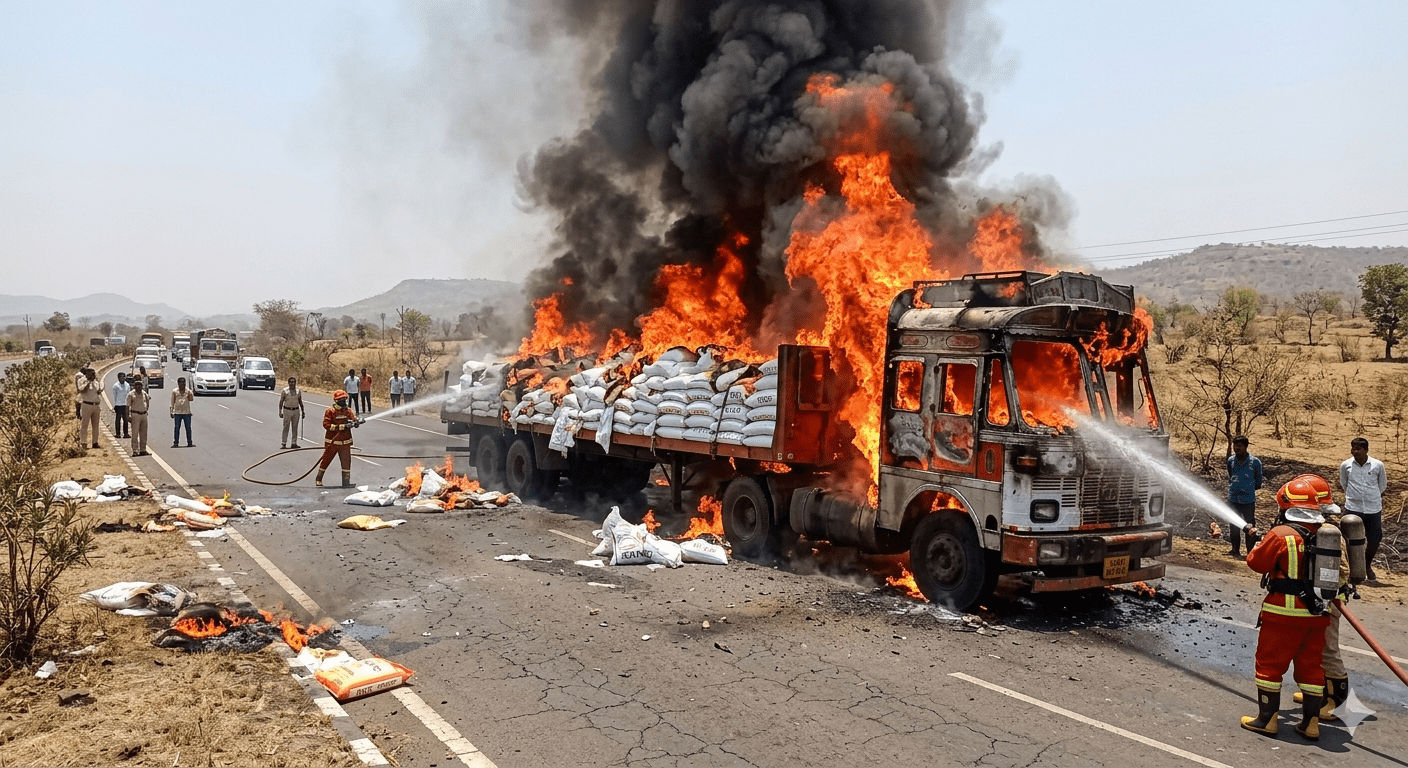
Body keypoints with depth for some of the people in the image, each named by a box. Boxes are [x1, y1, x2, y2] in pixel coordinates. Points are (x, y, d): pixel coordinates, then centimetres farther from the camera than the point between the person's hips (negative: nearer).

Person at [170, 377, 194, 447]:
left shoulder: (188, 391, 5)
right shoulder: (174, 391, 5)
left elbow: (191, 399, -9)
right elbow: (172, 402, 8)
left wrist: (191, 394, -26)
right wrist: (171, 411, 4)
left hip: (187, 412, 0)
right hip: (177, 413, 0)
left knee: (188, 428, 2)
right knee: (176, 428, 0)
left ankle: (189, 443, 7)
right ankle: (176, 443, 6)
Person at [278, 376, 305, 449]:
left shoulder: (298, 391, 7)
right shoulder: (284, 391, -2)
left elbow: (300, 402, 16)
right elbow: (281, 402, 0)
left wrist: (303, 411, 15)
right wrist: (280, 412, -7)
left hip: (296, 410, 3)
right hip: (287, 410, -3)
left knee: (295, 428, 5)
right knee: (286, 427, -3)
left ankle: (294, 443, 10)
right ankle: (283, 443, 0)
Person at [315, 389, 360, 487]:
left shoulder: (348, 410, 6)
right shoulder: (330, 411, -9)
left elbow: (354, 419, -5)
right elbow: (326, 425, -17)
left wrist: (355, 422, -31)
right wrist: (342, 427, -24)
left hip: (345, 442, 3)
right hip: (332, 442, -3)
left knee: (346, 461, -2)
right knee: (326, 460, 9)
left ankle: (346, 482, 5)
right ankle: (318, 479, 29)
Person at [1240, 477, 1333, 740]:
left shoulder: (1280, 534, -15)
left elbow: (1257, 562, -5)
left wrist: (1256, 542, 13)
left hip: (1285, 612, -6)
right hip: (1317, 613, 6)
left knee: (1270, 663, 5)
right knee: (1311, 665, 14)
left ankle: (1267, 718, 8)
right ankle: (1311, 722, 17)